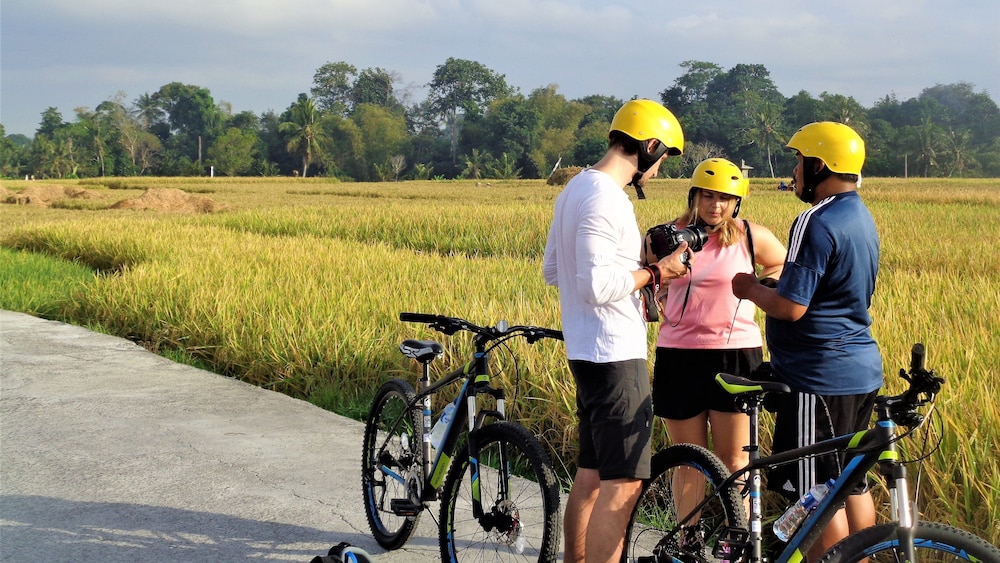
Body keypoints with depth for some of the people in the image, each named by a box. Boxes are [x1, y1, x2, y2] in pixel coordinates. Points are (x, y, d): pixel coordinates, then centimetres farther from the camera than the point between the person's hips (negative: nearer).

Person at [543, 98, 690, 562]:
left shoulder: (575, 188, 13)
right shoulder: (604, 198, -18)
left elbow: (551, 270, 20)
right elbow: (597, 285, -26)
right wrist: (657, 272, -14)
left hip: (588, 351, 10)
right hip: (615, 354, -10)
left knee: (591, 474, 15)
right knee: (624, 481, -8)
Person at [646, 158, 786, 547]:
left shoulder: (752, 237, 1)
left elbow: (787, 267, 19)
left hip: (736, 354, -1)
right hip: (679, 357, 1)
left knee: (733, 458, 3)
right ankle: (688, 541, 19)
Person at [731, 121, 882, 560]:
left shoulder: (817, 222, -19)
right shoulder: (860, 216, 13)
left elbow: (790, 306, -22)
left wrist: (750, 289, -5)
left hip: (820, 376, -10)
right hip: (860, 371, 10)